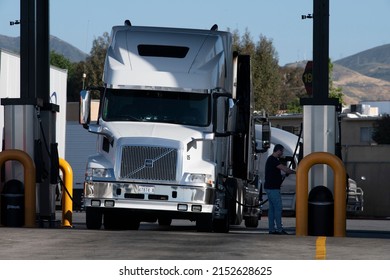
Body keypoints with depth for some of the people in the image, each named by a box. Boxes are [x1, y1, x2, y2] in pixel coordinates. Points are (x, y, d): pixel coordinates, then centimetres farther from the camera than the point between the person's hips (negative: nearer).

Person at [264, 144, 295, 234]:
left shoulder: (271, 159, 17)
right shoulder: (273, 160, -16)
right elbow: (285, 169, -18)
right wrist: (295, 172, -8)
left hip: (270, 187, 10)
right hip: (273, 188, -10)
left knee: (272, 208, 10)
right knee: (278, 208, -8)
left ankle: (271, 229, 10)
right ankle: (279, 229, -8)